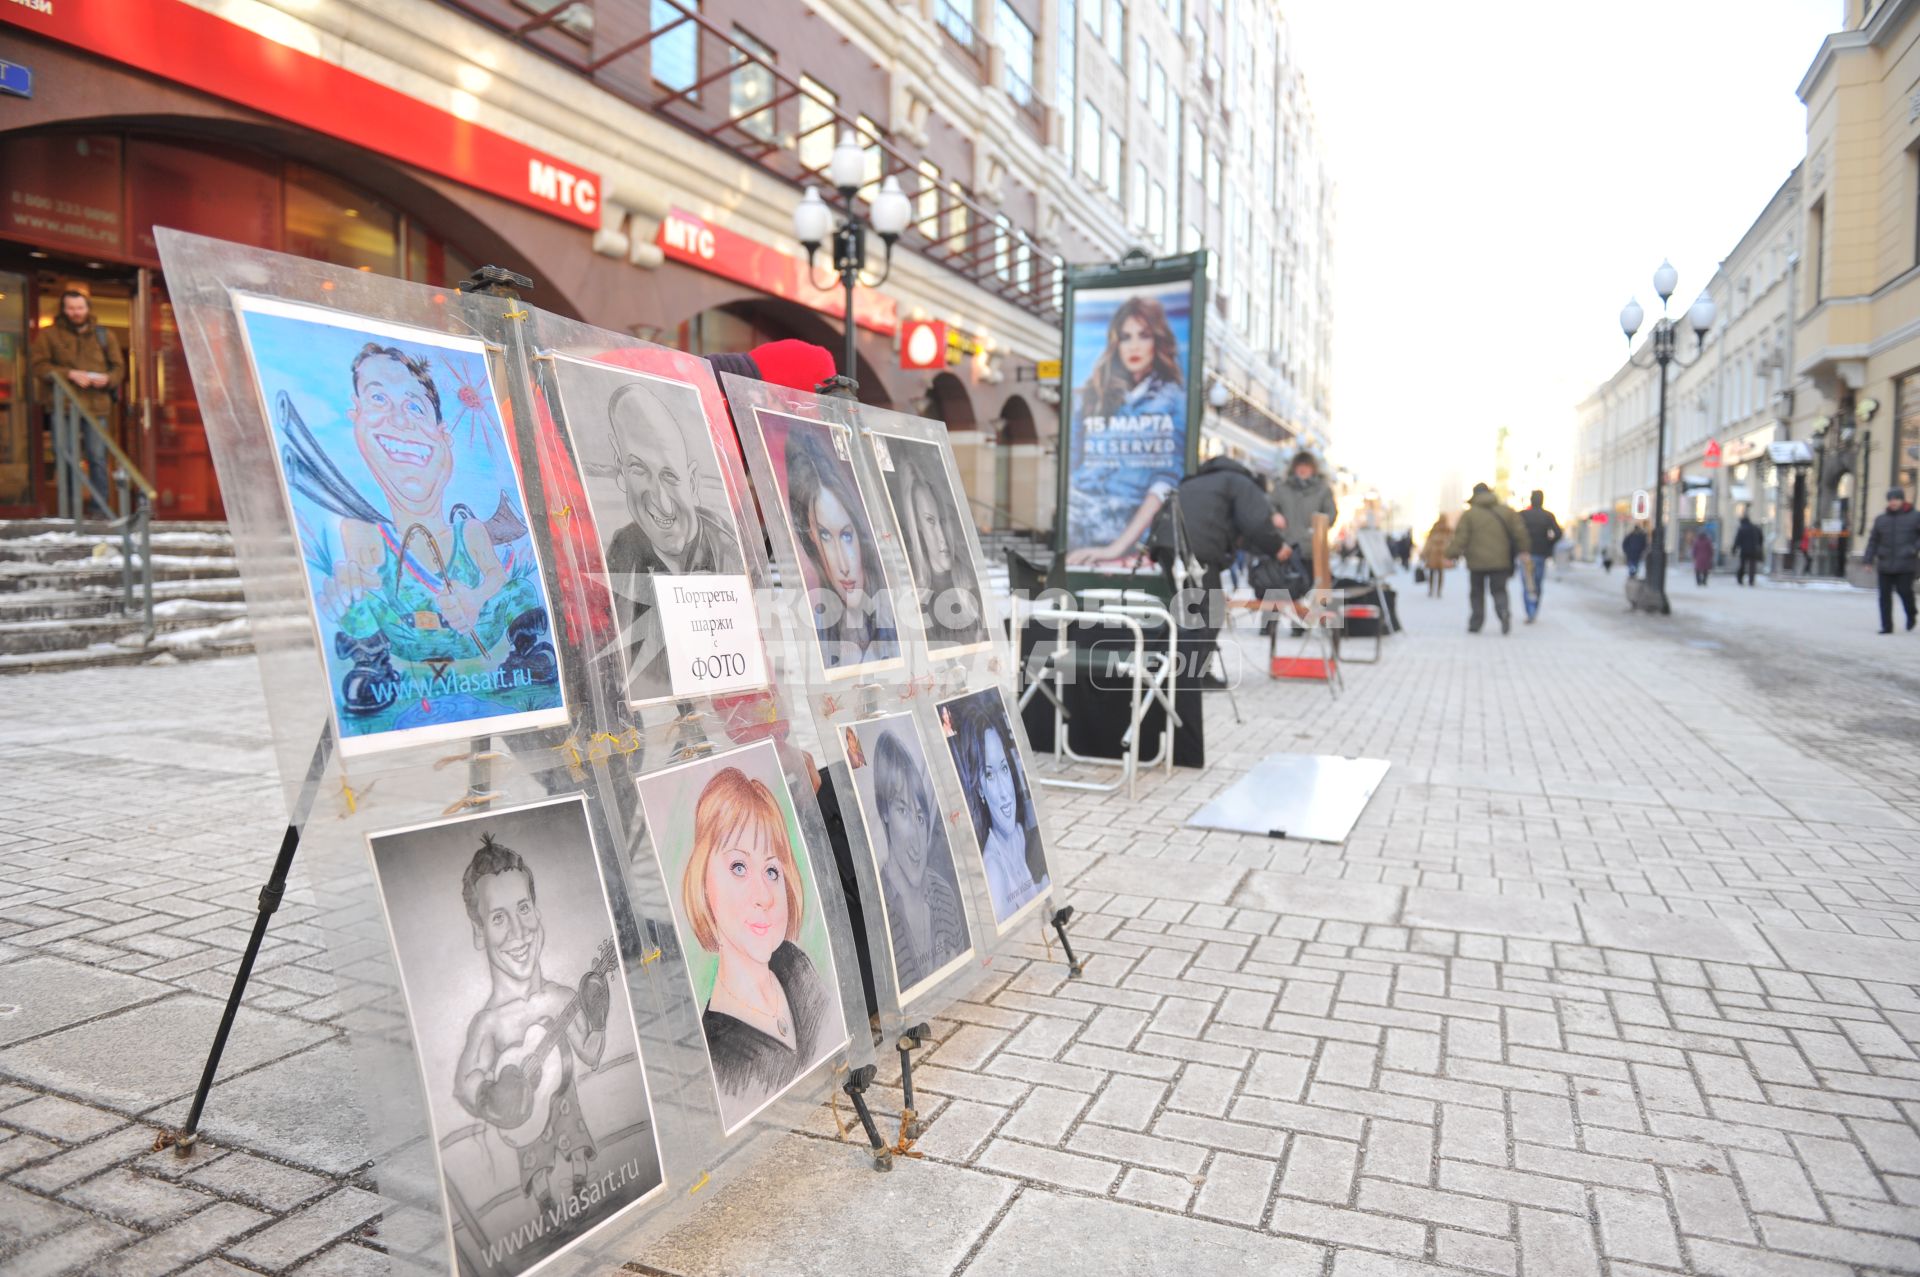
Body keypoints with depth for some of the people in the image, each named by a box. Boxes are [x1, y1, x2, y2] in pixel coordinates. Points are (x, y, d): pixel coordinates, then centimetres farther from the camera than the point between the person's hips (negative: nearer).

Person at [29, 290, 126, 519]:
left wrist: (107, 379, -8)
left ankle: (100, 509, 3)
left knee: (98, 458, -2)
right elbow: (40, 366, 0)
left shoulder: (103, 335, 14)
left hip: (97, 407, 1)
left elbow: (118, 367, 14)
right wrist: (70, 374, -14)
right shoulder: (48, 335, 7)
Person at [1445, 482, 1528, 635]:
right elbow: (1519, 532, 6)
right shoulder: (1507, 511, 5)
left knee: (1477, 593, 12)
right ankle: (1504, 612, -21)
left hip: (1477, 562, -2)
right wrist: (1522, 550, 17)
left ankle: (1476, 623, 10)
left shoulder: (1469, 514, -3)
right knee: (1499, 590, 9)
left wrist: (1452, 553, -5)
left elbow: (1460, 537, -10)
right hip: (1500, 561, 2)